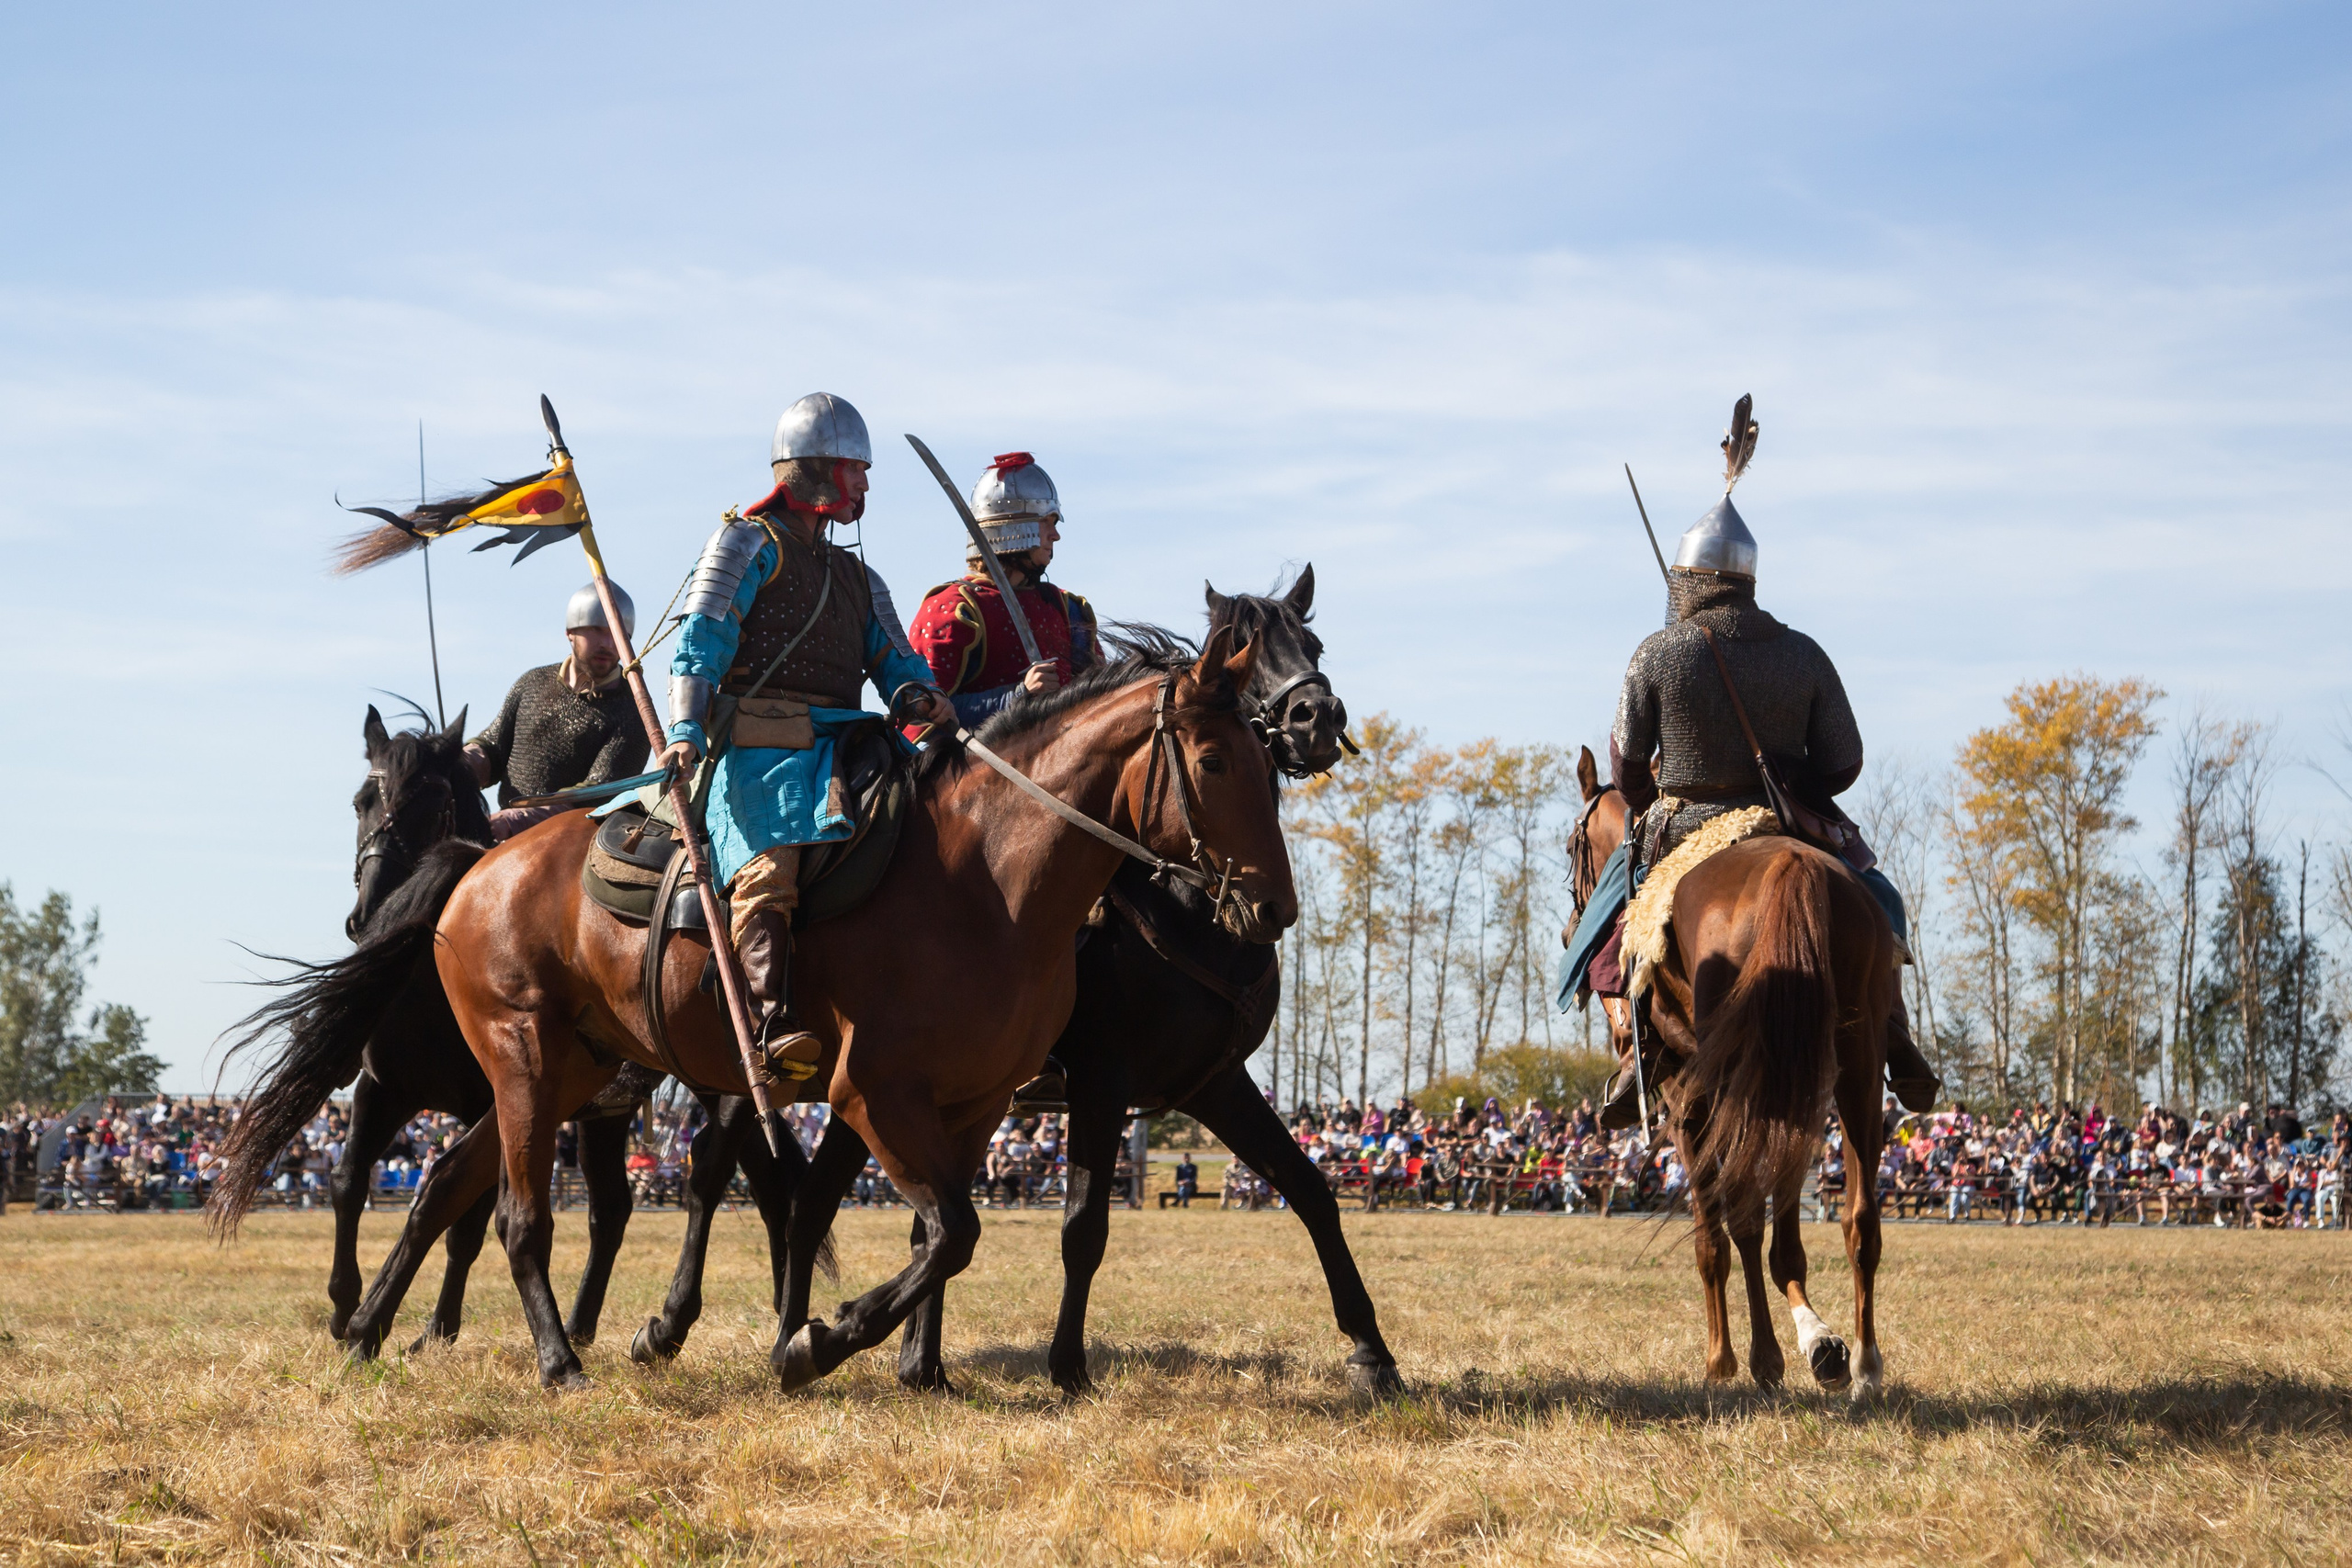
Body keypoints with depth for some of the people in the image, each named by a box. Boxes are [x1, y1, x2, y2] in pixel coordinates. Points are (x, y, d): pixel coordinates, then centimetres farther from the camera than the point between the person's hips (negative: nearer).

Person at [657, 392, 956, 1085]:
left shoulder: (858, 577, 30)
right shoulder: (750, 543, 9)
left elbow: (894, 663, 22)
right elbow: (700, 643, -2)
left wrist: (924, 698, -4)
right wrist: (686, 731, -18)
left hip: (840, 745, 6)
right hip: (761, 745, -6)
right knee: (770, 868, -29)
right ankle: (776, 1027, -42)